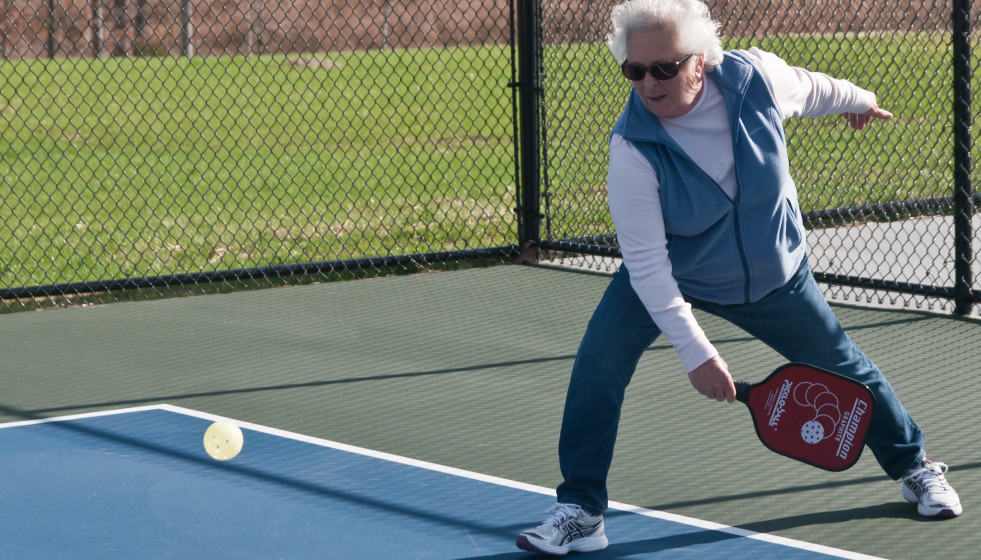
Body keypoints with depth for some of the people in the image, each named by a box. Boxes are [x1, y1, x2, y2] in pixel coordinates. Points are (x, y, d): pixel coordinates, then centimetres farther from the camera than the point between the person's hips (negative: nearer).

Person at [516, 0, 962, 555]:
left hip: (775, 275, 2)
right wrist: (696, 352, -32)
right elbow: (647, 263, -30)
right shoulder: (633, 149, -32)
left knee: (846, 369, 15)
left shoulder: (757, 76, -26)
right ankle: (580, 513, -12)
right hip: (671, 276, -2)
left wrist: (859, 100, 22)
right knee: (600, 359, -22)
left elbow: (809, 88, 1)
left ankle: (914, 466, 41)